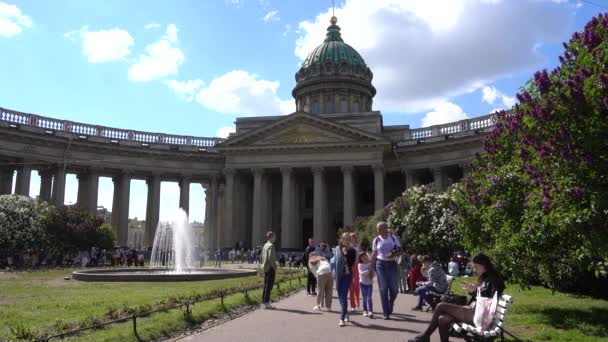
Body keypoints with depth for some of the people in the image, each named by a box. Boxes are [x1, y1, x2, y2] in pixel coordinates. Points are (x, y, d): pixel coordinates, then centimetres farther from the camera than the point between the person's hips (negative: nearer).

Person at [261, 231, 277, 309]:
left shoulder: (265, 245, 12)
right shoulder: (271, 245, -15)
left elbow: (262, 256, 17)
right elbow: (271, 258, -22)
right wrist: (275, 267, -14)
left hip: (265, 268, 9)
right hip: (270, 268, -9)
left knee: (266, 286, 14)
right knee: (269, 286, -4)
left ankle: (264, 302, 20)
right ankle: (266, 303, -2)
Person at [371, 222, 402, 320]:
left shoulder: (393, 238, 1)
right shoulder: (376, 240, 2)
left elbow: (400, 252, 3)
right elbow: (374, 254, 7)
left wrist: (393, 254, -18)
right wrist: (372, 268, 4)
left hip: (392, 264, 0)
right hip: (381, 264, 0)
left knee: (394, 288, 2)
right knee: (383, 289, -1)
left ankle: (390, 306, 31)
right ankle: (385, 312, 5)